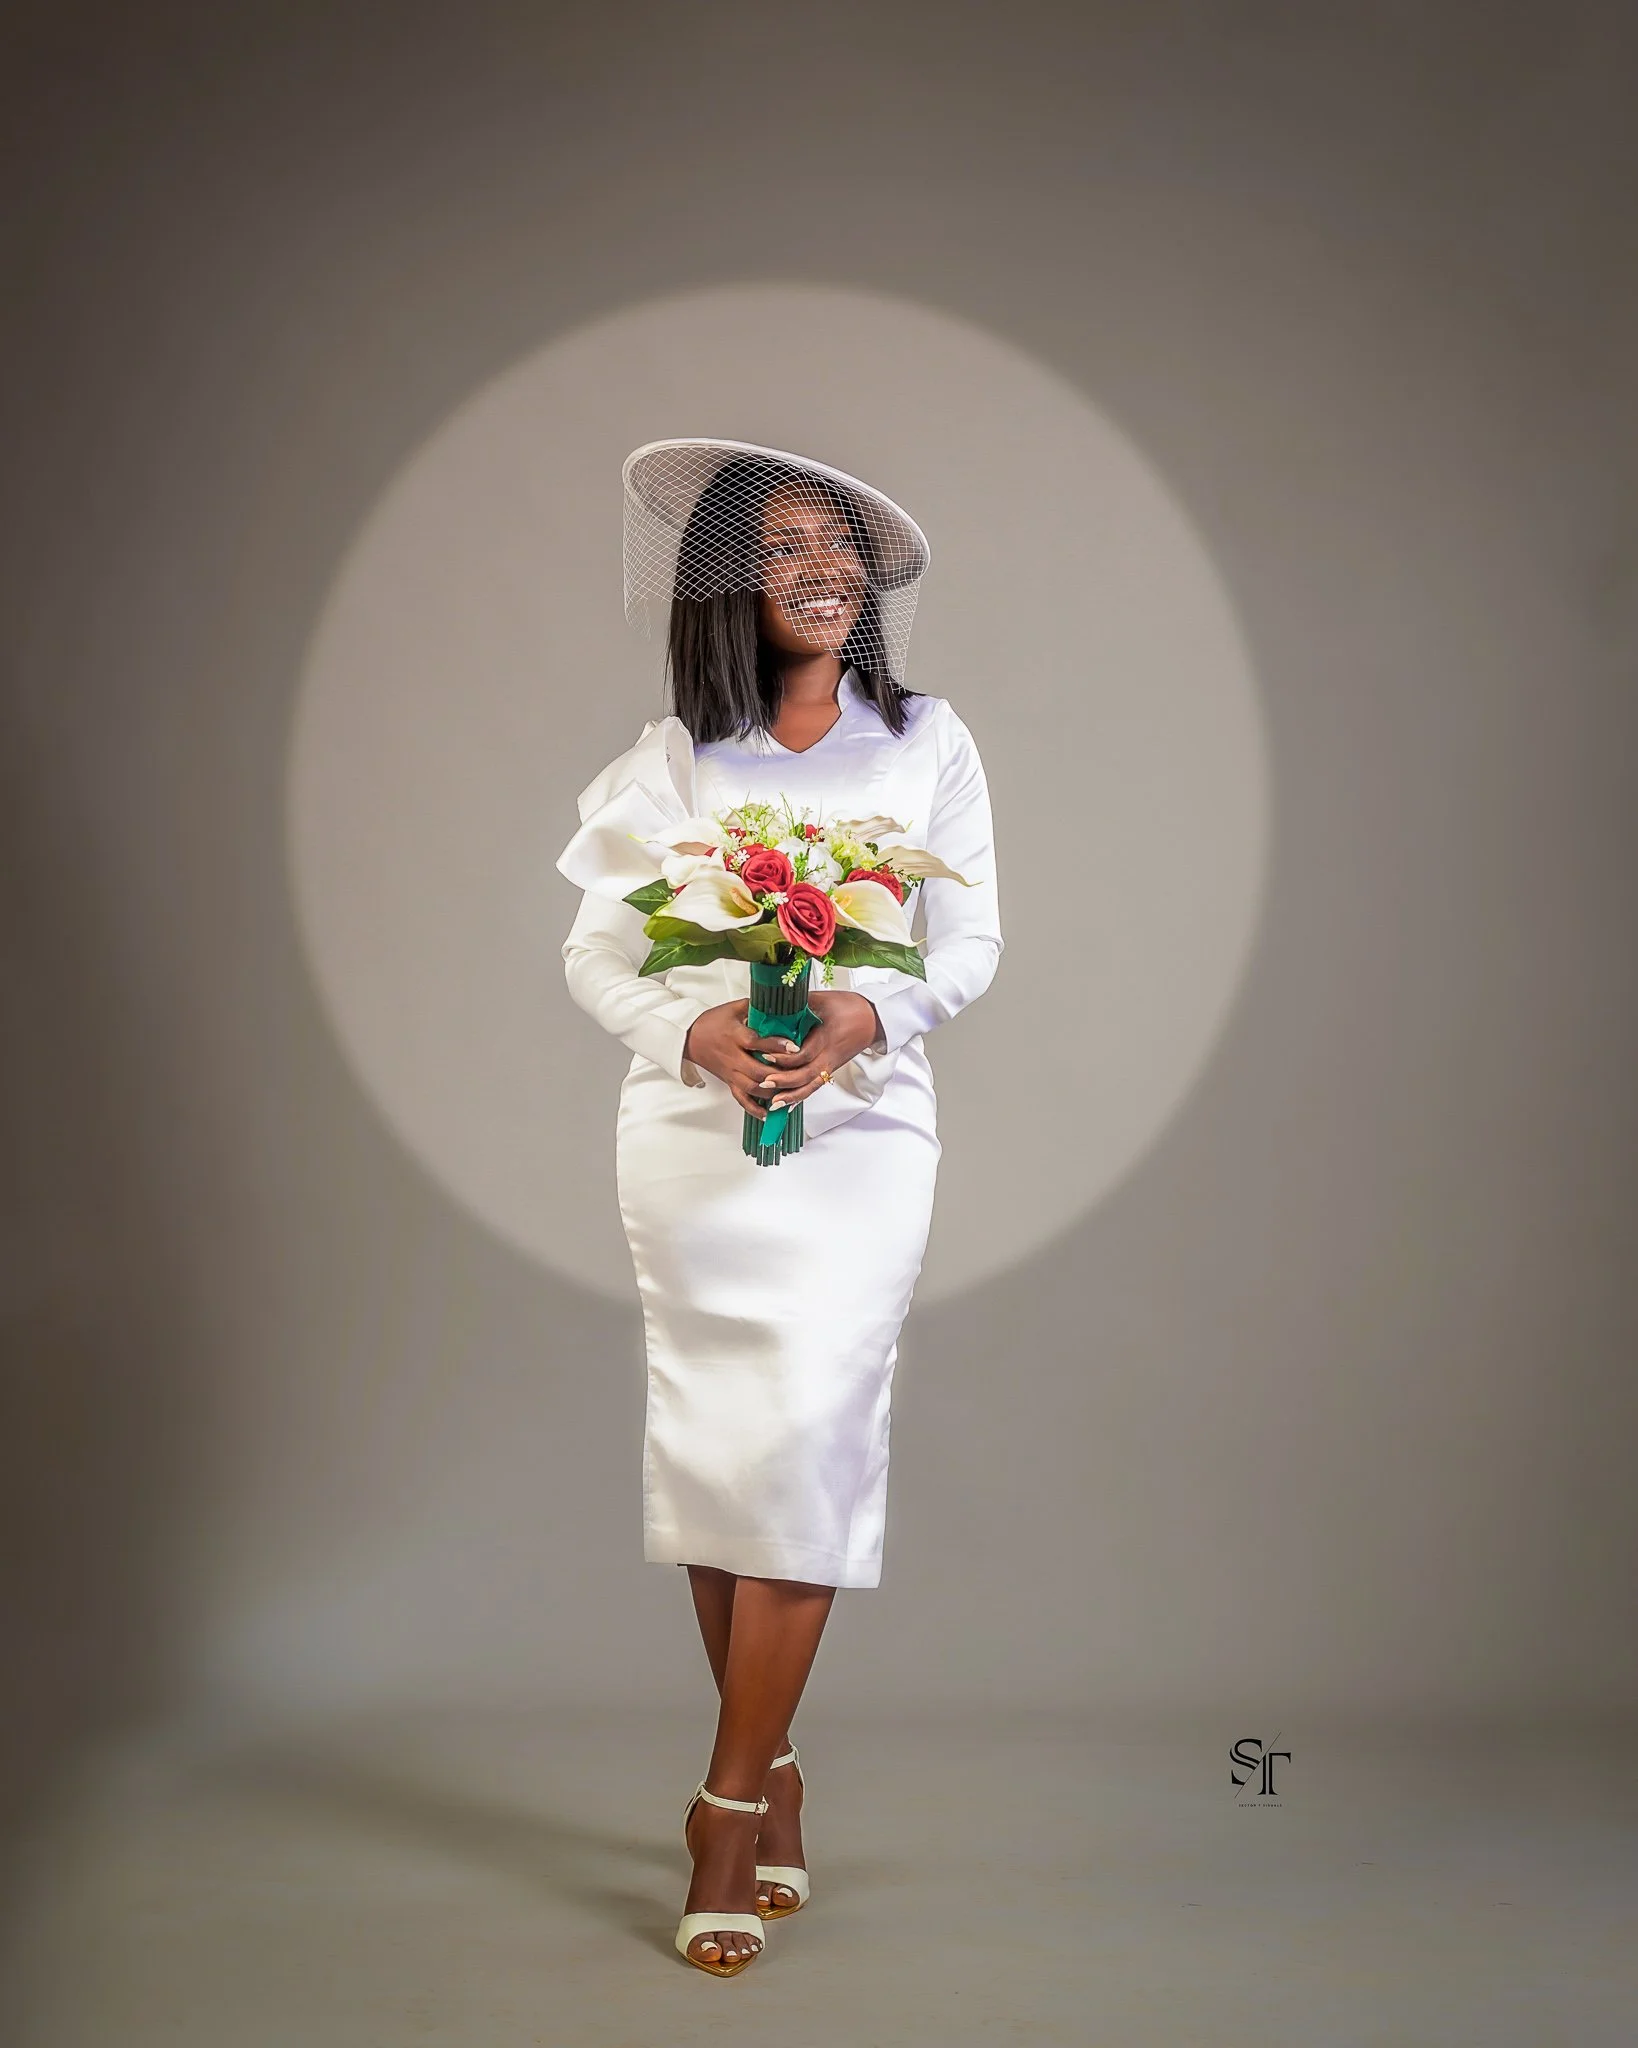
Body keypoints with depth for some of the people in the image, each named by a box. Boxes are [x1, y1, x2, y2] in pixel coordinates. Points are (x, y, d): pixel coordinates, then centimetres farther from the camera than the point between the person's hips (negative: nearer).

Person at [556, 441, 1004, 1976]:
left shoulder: (927, 741, 9)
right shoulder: (677, 756, 8)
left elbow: (972, 939, 6)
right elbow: (596, 948, 6)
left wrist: (871, 1013, -14)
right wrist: (692, 1032, -14)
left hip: (860, 1123, -1)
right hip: (693, 1125, 1)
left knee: (803, 1439, -11)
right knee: (710, 1441, 3)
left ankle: (729, 1805, -4)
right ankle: (773, 1770, 20)